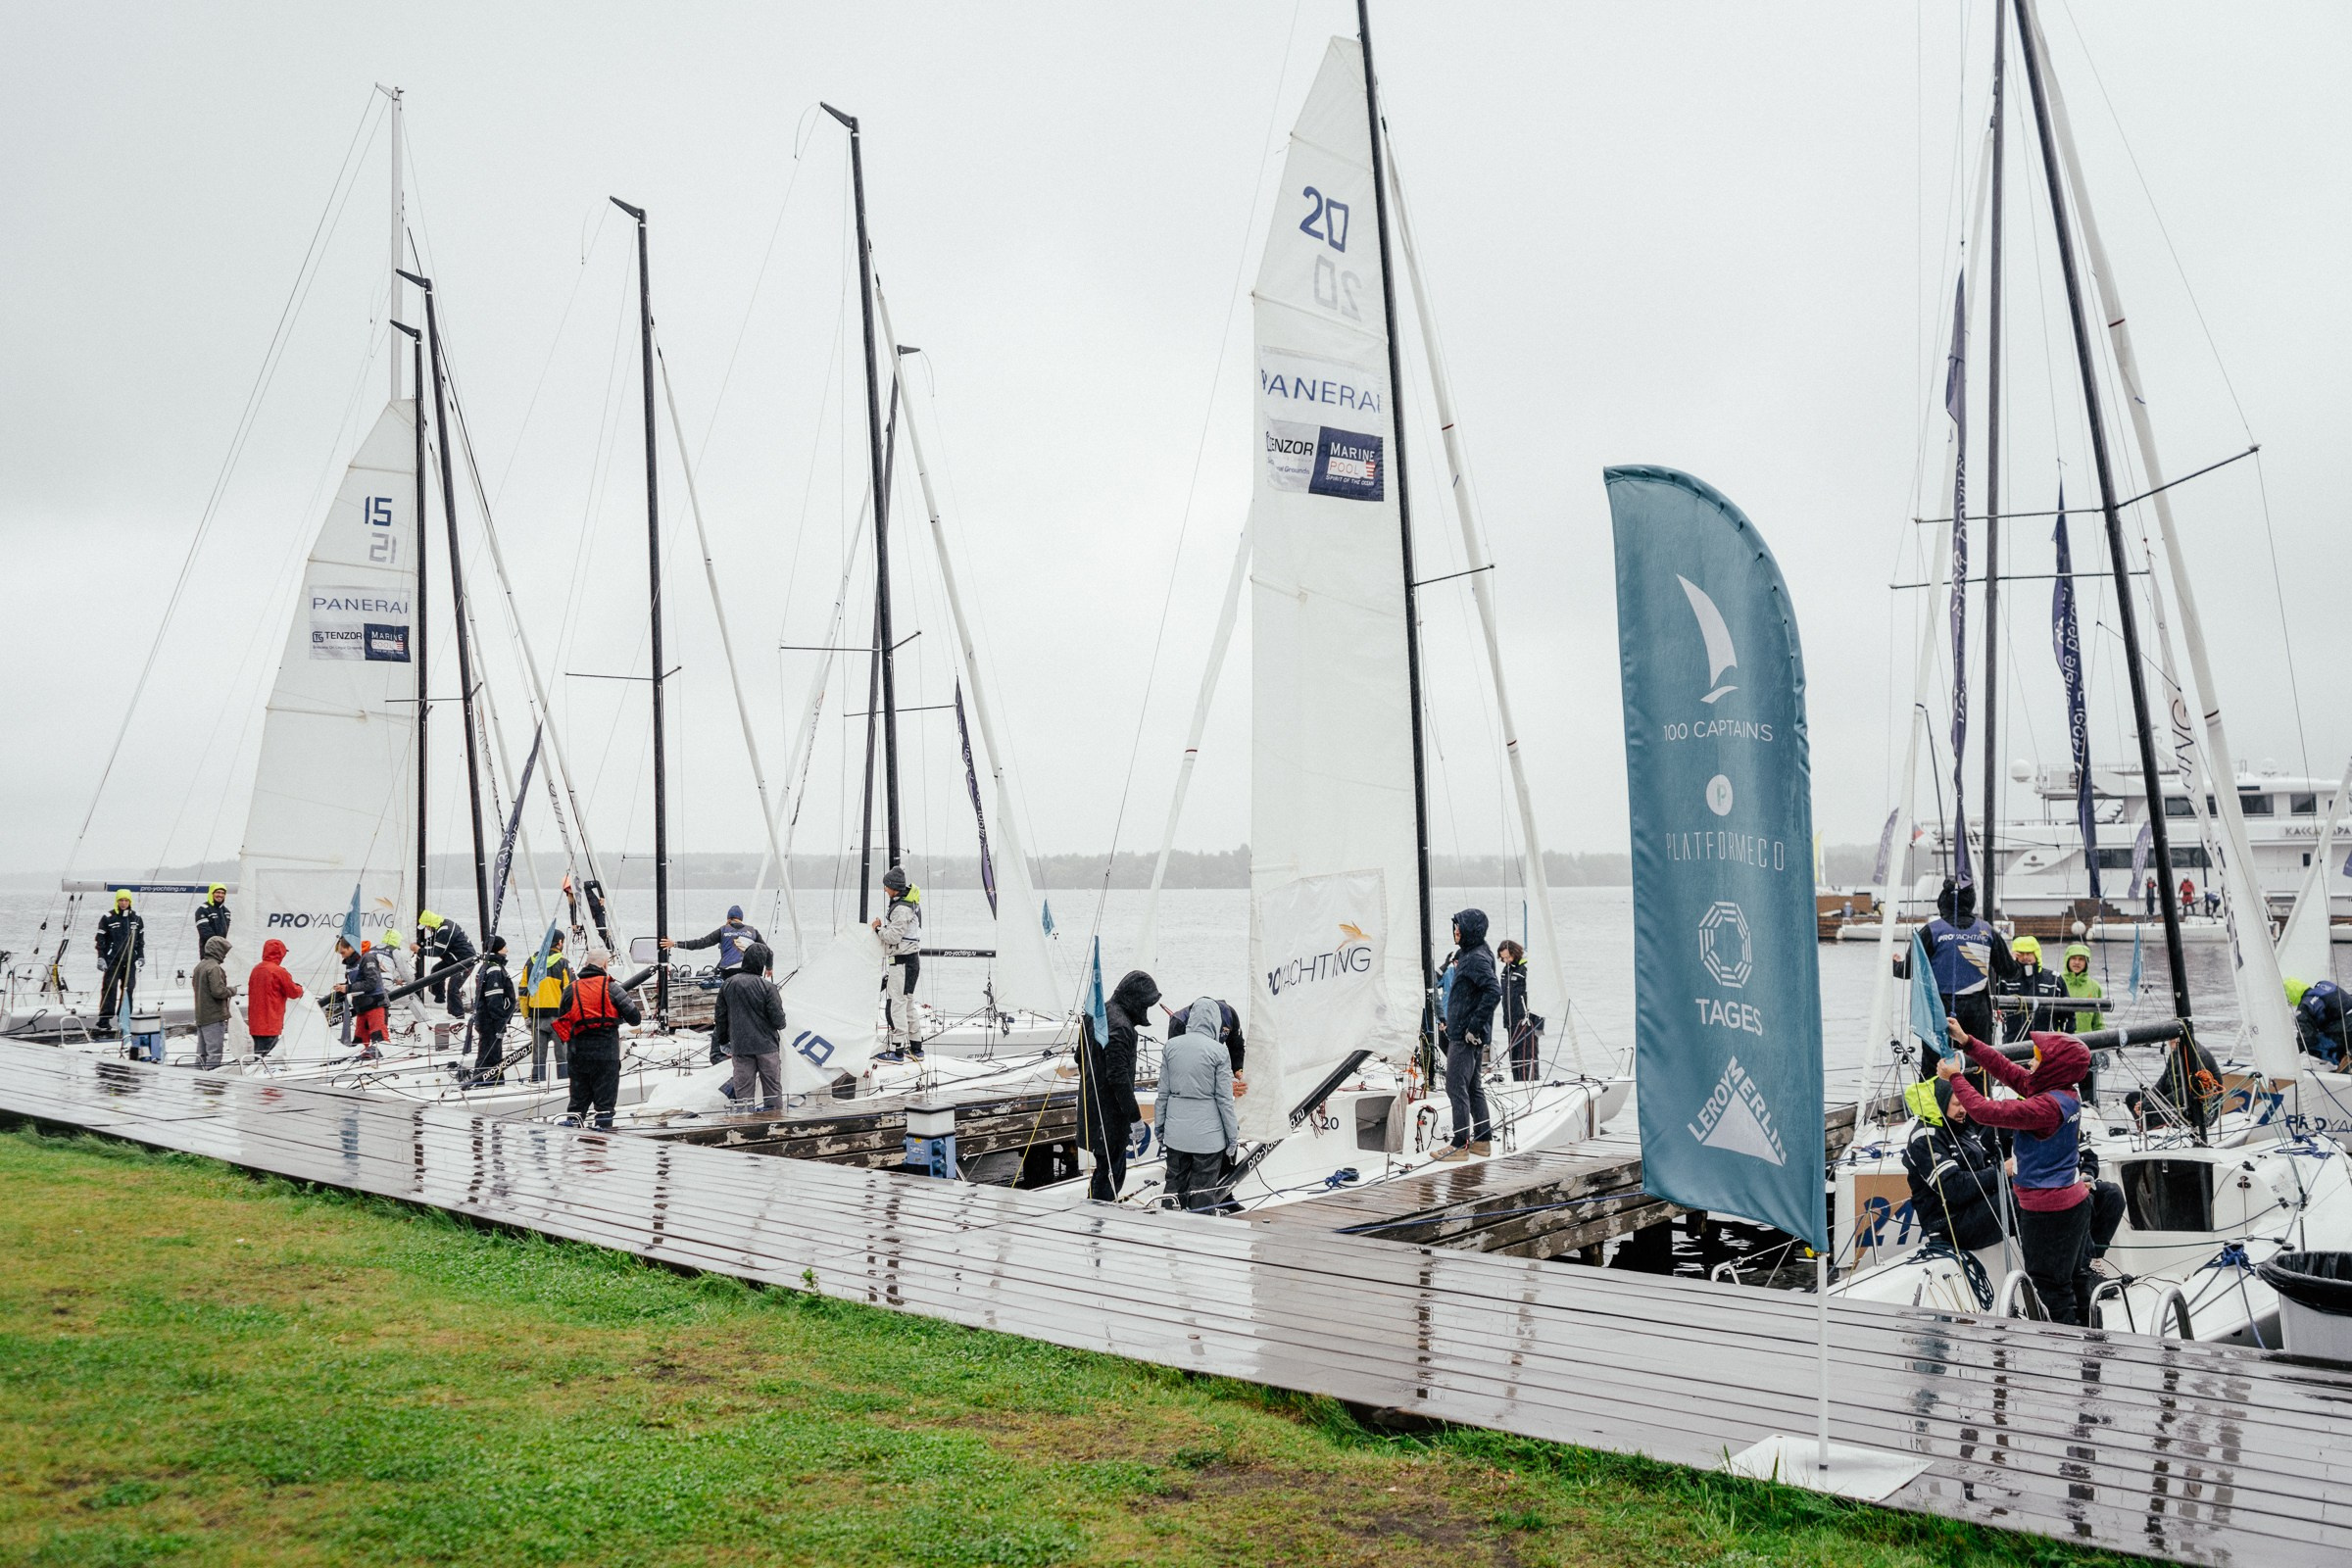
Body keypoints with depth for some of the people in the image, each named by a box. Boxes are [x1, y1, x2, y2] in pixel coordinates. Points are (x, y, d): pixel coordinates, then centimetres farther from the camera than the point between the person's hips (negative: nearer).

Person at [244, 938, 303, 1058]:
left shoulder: (256, 969, 9)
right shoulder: (278, 971, -13)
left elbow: (251, 992, 18)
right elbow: (293, 992, -5)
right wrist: (299, 987, 16)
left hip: (255, 1024, 7)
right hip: (270, 1025, -7)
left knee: (258, 1053, 13)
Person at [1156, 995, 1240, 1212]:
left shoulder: (1172, 1046, -1)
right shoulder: (1219, 1051, -12)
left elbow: (1163, 1092, 4)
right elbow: (1224, 1098, -9)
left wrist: (1159, 1126, 16)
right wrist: (1233, 1137, 0)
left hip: (1175, 1132, 4)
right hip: (1207, 1134, -4)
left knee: (1174, 1186, 16)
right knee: (1203, 1193, 6)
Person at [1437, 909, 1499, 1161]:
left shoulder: (1476, 959, -17)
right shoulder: (1467, 954, 14)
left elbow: (1494, 991, -28)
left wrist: (1474, 1025, -25)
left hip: (1466, 1036, -10)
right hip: (1467, 1034, 10)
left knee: (1456, 1087, -7)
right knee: (1474, 1087, 15)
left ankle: (1460, 1146, -4)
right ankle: (1483, 1140, 22)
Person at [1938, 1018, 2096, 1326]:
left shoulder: (2047, 1106, -28)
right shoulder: (2067, 1092, 0)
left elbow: (1986, 1111, -28)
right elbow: (2009, 1070, 5)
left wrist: (1955, 1077, -16)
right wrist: (1967, 1041, 1)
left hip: (2048, 1212, -10)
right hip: (2073, 1200, 10)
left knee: (2051, 1285, 2)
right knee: (2075, 1275, 22)